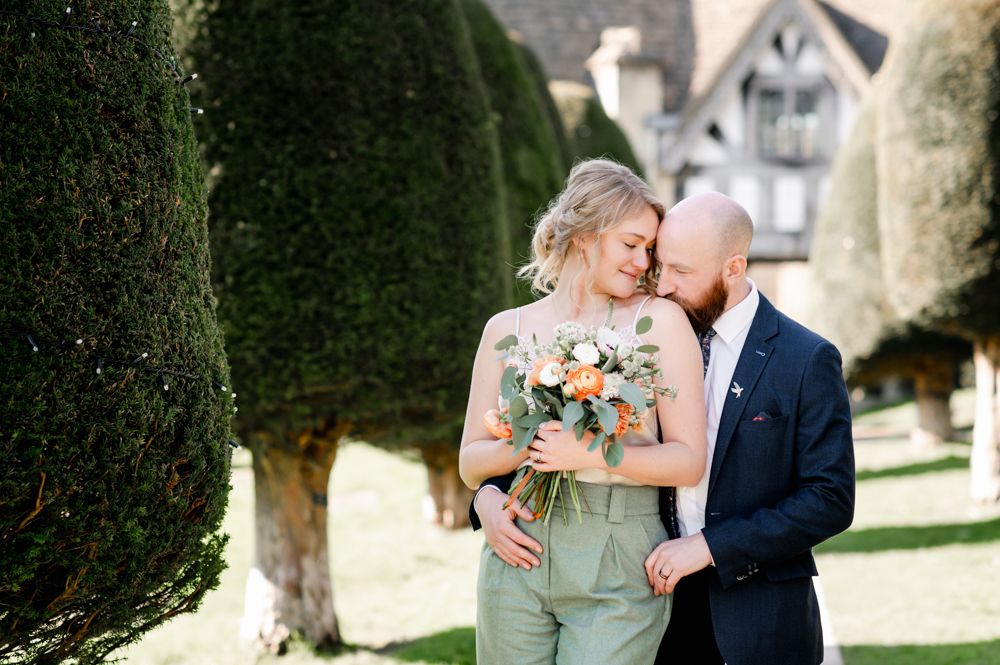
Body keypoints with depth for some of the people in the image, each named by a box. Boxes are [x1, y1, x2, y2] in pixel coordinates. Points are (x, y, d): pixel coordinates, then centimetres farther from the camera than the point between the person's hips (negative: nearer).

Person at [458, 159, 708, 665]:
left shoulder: (661, 321, 1)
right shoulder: (508, 330, 9)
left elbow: (689, 461, -3)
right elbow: (471, 462, 10)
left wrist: (593, 454, -16)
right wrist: (525, 445, -11)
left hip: (616, 570, -2)